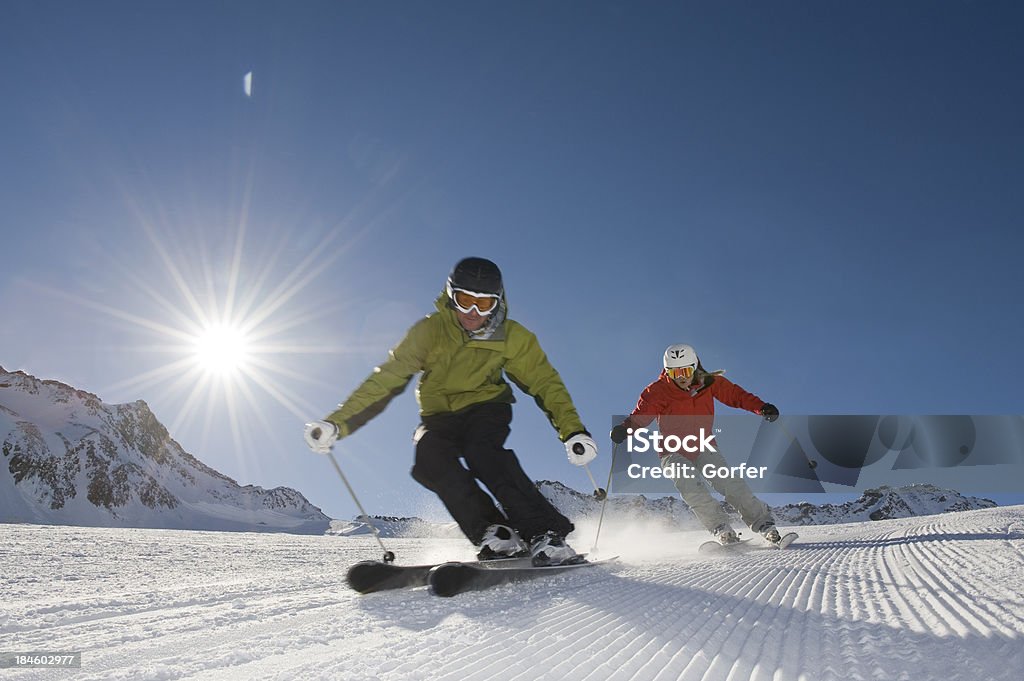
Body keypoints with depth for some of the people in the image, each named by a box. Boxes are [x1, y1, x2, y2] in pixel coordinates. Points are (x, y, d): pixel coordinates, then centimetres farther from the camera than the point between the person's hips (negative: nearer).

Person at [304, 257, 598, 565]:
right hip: (440, 415, 1)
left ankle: (545, 532, -33)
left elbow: (546, 382, -8)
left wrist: (573, 431, -23)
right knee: (429, 457, -32)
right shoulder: (430, 330, -17)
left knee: (481, 451, -34)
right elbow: (385, 379, -17)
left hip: (485, 406, -1)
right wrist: (336, 423, -25)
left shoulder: (513, 337, -13)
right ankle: (494, 534, -30)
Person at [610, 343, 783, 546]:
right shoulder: (658, 392, -15)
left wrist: (761, 407, -16)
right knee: (693, 488, -26)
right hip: (674, 453, -2)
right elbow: (641, 415, -22)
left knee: (730, 482, -17)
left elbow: (736, 395, -1)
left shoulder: (709, 383, -7)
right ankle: (721, 529, -17)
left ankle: (762, 523, -7)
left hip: (703, 448, 2)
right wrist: (624, 429, -43)